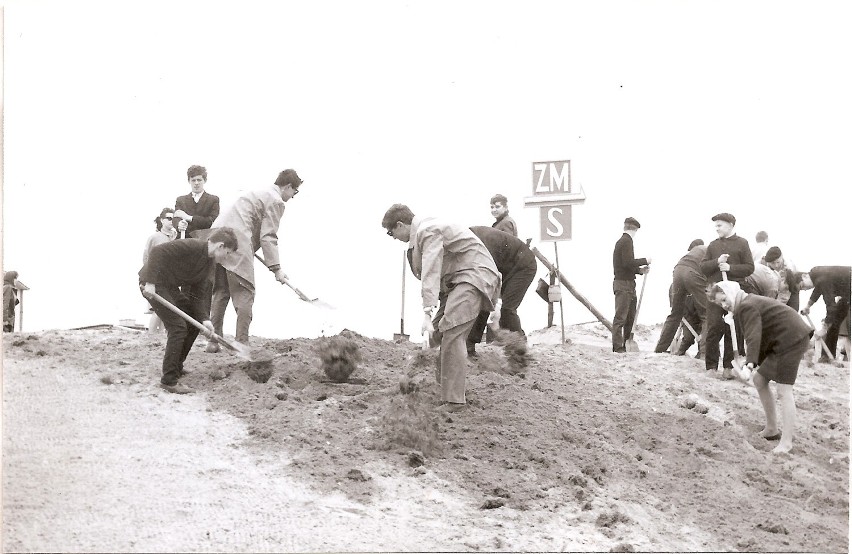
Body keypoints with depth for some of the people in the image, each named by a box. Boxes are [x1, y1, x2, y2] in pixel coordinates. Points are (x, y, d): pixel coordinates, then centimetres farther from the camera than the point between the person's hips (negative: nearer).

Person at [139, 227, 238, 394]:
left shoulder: (209, 264, 7)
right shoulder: (193, 246, -22)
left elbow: (197, 295, 6)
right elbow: (158, 251, -28)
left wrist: (204, 319, -9)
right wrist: (150, 282, -32)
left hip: (169, 286, 10)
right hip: (153, 283, -10)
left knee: (193, 323, 14)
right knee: (178, 326, -15)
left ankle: (177, 367, 27)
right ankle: (169, 380, -10)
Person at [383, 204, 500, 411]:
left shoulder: (428, 231, -16)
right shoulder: (423, 230, 16)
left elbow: (431, 272, -27)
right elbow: (425, 271, 23)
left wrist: (427, 313, -34)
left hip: (475, 274, -10)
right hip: (462, 278, 10)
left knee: (452, 335, -17)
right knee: (445, 333, 7)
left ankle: (453, 401, -18)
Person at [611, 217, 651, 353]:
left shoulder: (622, 241, 19)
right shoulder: (626, 241, -10)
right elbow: (628, 262, -21)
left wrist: (640, 270, 13)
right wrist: (645, 261, -9)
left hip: (628, 284, 10)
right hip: (623, 284, -10)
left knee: (630, 316, 13)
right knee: (620, 317, -10)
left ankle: (626, 344, 18)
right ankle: (618, 347, -10)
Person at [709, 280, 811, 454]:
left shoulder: (747, 306, -14)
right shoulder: (751, 303, 18)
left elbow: (753, 336, -28)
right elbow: (756, 336, 23)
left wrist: (750, 363, -38)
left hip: (791, 340, -11)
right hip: (783, 341, 11)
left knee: (784, 390, -15)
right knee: (759, 380, 16)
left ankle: (786, 443, -18)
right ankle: (772, 430, 22)